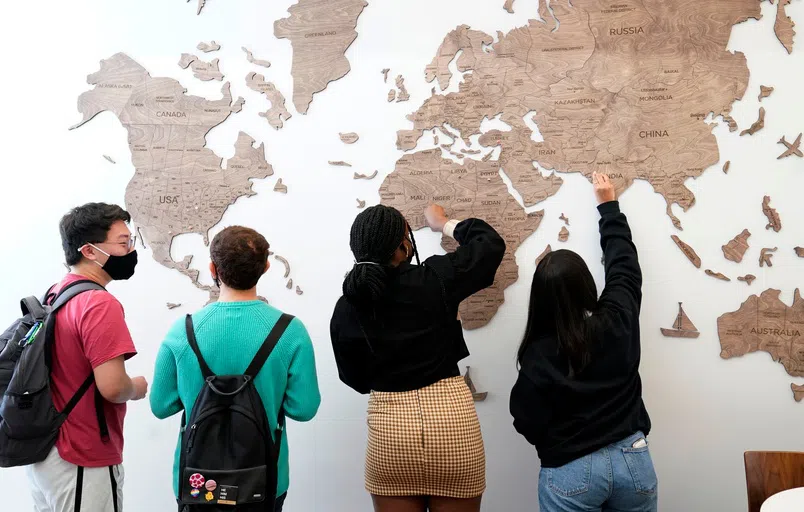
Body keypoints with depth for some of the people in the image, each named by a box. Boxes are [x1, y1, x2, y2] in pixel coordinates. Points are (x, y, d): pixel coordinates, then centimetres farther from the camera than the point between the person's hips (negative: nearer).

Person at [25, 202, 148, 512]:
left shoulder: (54, 295, 8)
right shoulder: (99, 304, -21)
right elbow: (112, 387, -27)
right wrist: (137, 388, -7)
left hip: (44, 451, 9)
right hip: (83, 462, -9)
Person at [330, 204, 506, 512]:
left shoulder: (345, 309, -2)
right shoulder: (434, 279, -9)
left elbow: (356, 380, 10)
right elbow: (491, 243, 7)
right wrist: (445, 224, 21)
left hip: (389, 428, 2)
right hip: (451, 416, -1)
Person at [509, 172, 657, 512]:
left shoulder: (537, 356, -16)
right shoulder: (618, 321, -9)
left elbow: (528, 424, -8)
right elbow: (624, 263, 8)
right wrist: (609, 205, 19)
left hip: (571, 472, -3)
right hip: (632, 460, 4)